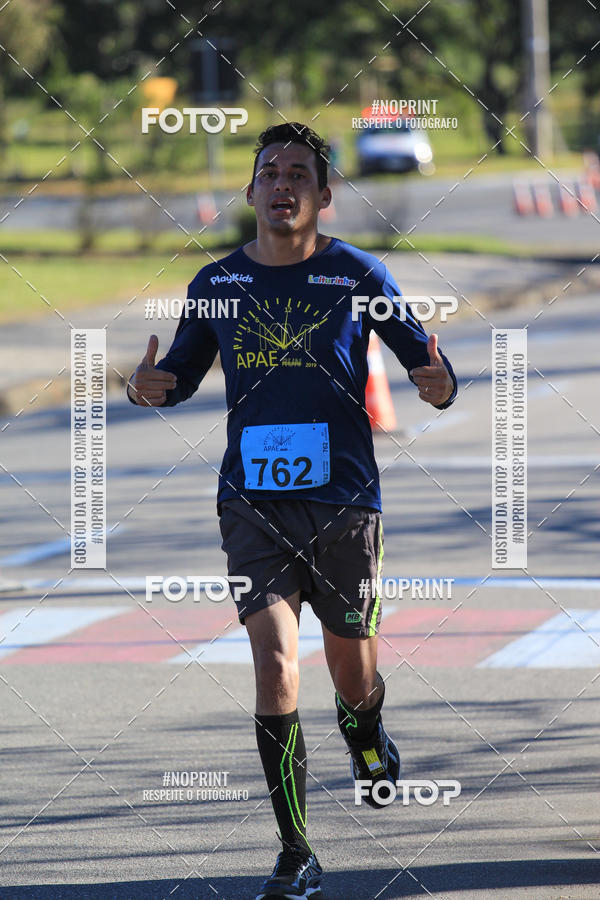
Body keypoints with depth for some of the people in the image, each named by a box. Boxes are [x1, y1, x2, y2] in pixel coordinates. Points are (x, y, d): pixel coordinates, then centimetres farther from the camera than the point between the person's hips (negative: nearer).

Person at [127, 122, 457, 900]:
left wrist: (439, 386, -21)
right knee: (275, 663, -15)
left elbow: (426, 362, 3)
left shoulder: (358, 276, -2)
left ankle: (365, 735, 50)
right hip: (252, 505, 1)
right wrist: (151, 388, -6)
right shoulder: (217, 283, 4)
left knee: (353, 679, 10)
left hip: (344, 503, -1)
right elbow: (183, 372, 17)